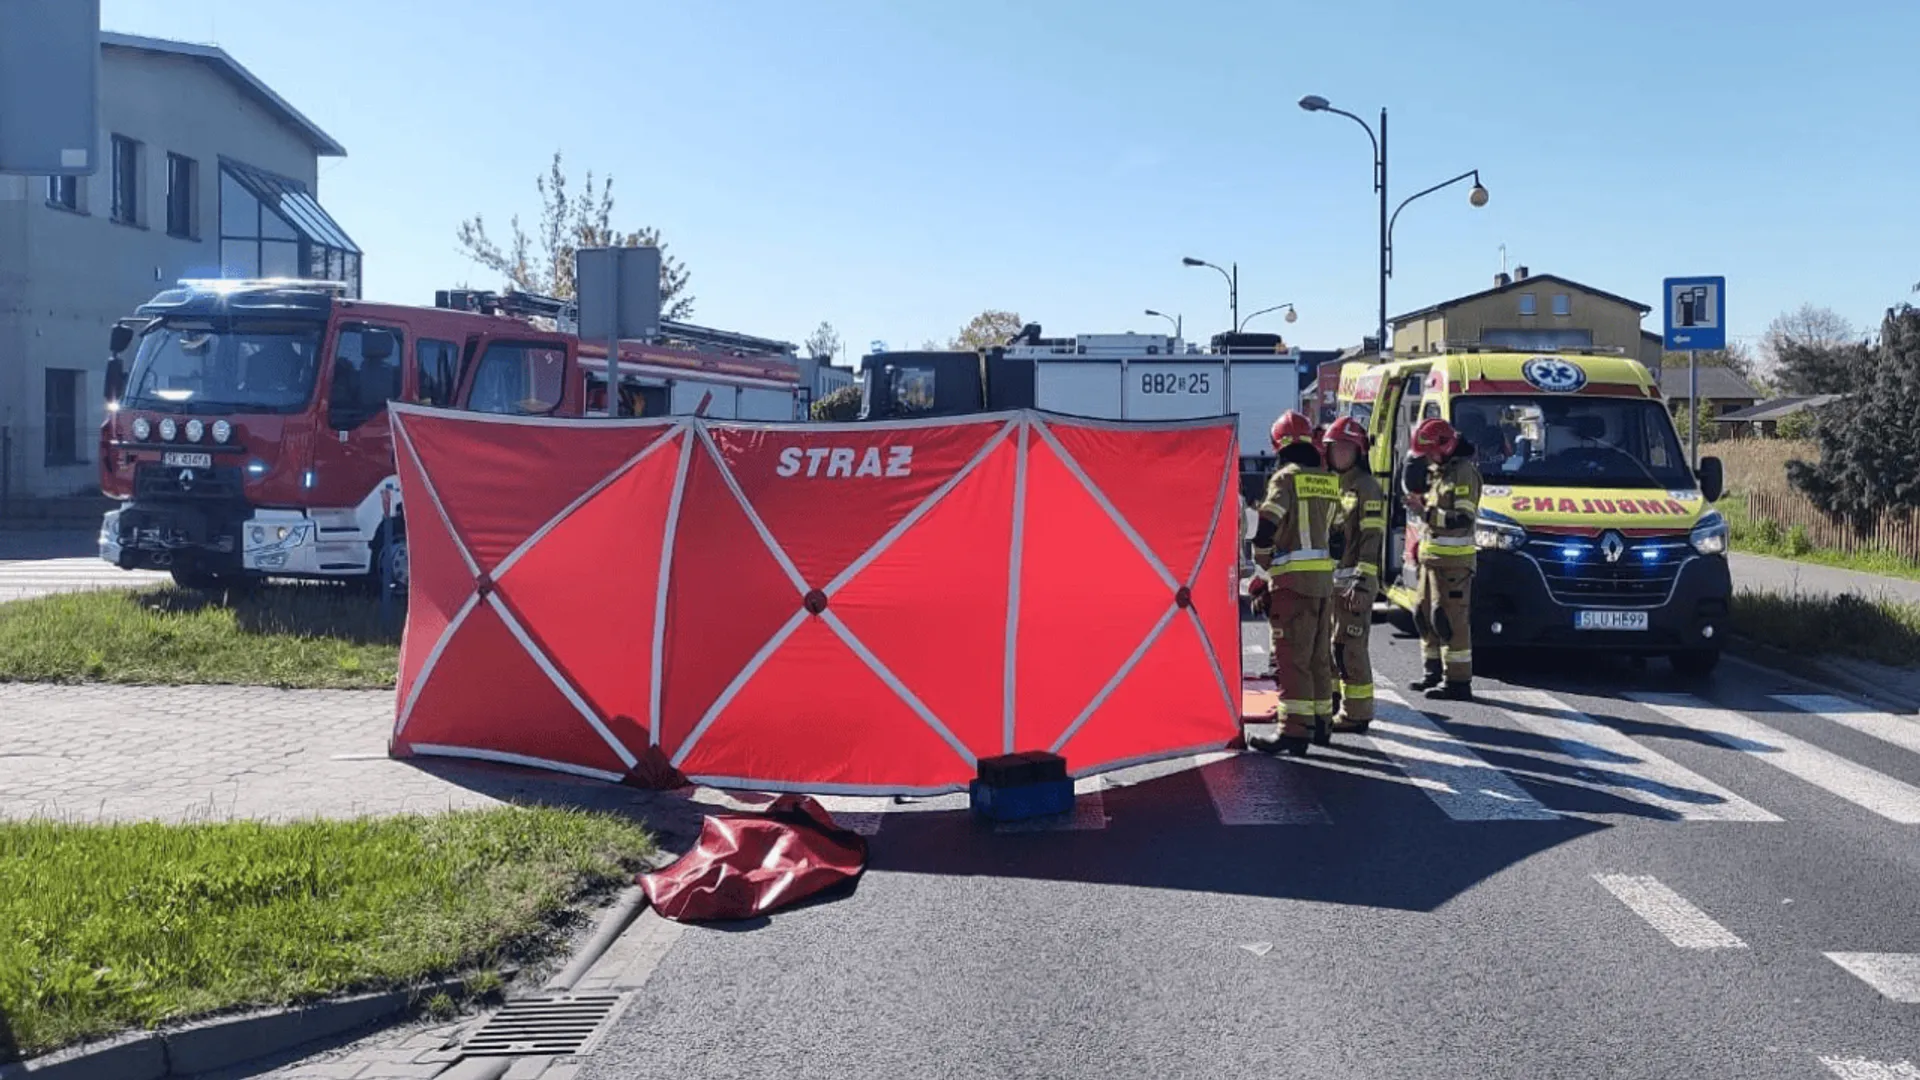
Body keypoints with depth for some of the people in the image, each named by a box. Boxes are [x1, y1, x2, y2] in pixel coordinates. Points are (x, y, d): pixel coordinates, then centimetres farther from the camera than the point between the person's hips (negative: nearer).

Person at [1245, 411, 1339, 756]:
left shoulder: (1285, 478, -9)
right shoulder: (1328, 481, 12)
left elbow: (1265, 532, -16)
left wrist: (1263, 575, -1)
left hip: (1293, 578, -7)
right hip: (1324, 576, 7)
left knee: (1292, 655, -8)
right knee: (1319, 653, 15)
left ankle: (1295, 730, -11)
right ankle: (1321, 722, 24)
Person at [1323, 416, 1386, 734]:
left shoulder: (1366, 488, -8)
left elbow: (1372, 540, -15)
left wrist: (1362, 583, -22)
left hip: (1353, 582, -8)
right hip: (1326, 580, 9)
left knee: (1349, 648, -8)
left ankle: (1357, 713, -2)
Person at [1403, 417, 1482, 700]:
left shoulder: (1464, 472, -12)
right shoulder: (1436, 471, 17)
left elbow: (1463, 518, -20)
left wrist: (1426, 513, -24)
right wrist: (1419, 503, 7)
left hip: (1453, 559, -10)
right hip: (1432, 556, 10)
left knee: (1451, 620, -10)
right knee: (1425, 615, 15)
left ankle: (1458, 681, -6)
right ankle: (1435, 673, 25)